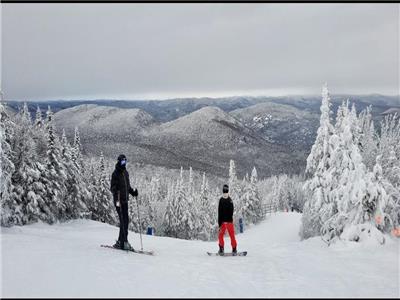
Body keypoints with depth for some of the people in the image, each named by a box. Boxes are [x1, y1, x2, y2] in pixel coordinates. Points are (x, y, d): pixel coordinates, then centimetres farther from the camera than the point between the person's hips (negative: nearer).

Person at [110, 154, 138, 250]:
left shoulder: (126, 172, 16)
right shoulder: (115, 173, -8)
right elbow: (113, 187, -13)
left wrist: (133, 192, 8)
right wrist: (116, 197, -28)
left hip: (125, 200, 8)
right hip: (118, 200, -8)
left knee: (126, 220, 9)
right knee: (123, 220, -10)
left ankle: (120, 241, 18)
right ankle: (124, 242, -8)